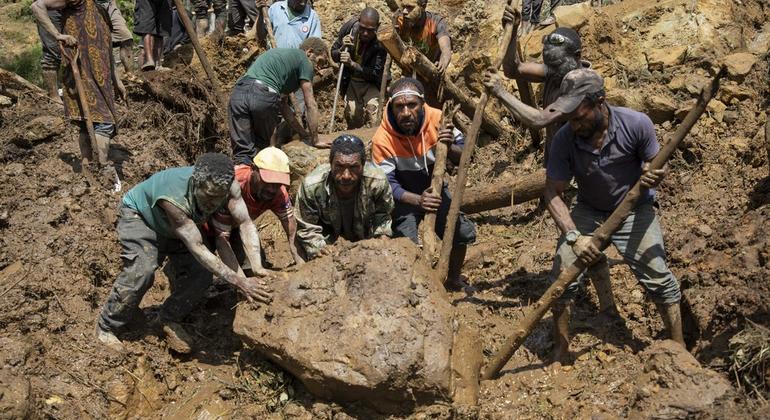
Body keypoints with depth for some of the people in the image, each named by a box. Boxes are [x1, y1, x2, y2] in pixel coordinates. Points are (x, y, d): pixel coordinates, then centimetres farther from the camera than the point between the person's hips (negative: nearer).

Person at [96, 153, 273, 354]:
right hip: (139, 215, -5)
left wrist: (257, 268, -46)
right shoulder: (173, 199, -46)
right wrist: (239, 282, -50)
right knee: (141, 272, -27)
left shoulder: (227, 186, -32)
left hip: (176, 226, 6)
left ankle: (169, 319, 14)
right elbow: (197, 249, -46)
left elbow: (245, 223, -31)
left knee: (202, 274, -10)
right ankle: (106, 328, -6)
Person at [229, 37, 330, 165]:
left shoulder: (281, 53, 38)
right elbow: (311, 105, 11)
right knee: (261, 148, 15)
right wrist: (314, 140, 18)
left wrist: (304, 133, 40)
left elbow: (282, 103, 39)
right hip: (263, 96, -6)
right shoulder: (304, 61, 14)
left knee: (242, 151, 2)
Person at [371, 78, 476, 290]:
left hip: (435, 191, 4)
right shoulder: (383, 139, -30)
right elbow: (387, 183, -29)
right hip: (404, 198, -3)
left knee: (464, 232, 3)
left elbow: (462, 159, -13)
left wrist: (450, 147, -37)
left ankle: (454, 280, 28)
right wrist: (418, 200, -45)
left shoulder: (437, 119, -22)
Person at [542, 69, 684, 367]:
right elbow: (553, 192, -18)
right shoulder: (564, 139, -22)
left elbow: (656, 166, -7)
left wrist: (651, 177, -33)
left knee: (659, 279, -5)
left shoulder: (636, 125, -23)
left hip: (634, 210, -1)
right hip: (588, 212, 1)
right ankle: (560, 351, 13)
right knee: (562, 277, -7)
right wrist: (573, 236, -32)